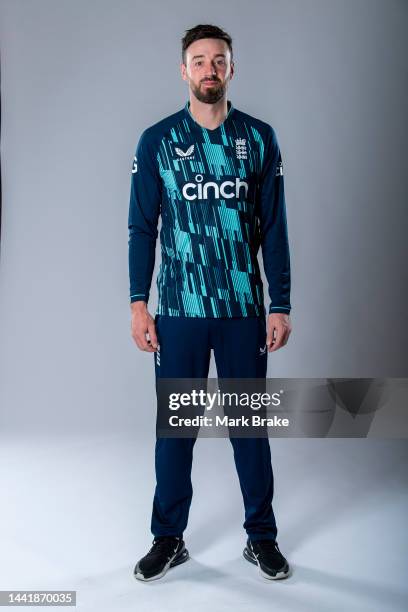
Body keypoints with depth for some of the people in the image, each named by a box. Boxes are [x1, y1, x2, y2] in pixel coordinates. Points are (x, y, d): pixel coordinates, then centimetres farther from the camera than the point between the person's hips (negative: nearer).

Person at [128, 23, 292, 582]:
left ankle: (261, 536, 26)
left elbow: (274, 228, 3)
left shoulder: (259, 138, 4)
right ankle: (169, 539, 25)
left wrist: (280, 306, -2)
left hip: (244, 310, 1)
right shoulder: (157, 140, 3)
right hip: (178, 311, 0)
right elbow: (142, 227, 3)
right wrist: (139, 304, -4)